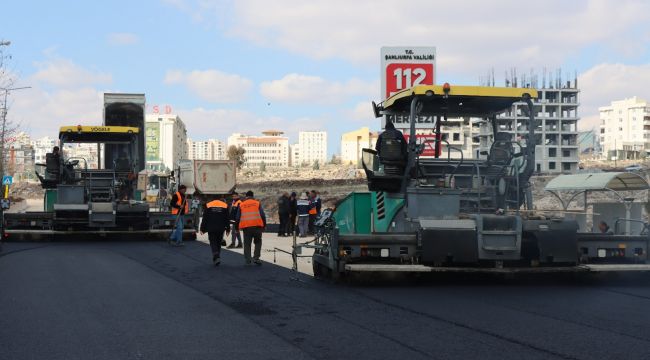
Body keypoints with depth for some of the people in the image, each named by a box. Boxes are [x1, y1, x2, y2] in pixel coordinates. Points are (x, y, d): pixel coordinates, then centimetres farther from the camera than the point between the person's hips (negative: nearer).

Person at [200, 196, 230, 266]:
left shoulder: (208, 205, 5)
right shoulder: (225, 206, 5)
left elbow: (204, 218, 3)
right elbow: (227, 219, 4)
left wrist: (202, 229, 5)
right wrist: (228, 229, 10)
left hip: (211, 229, -1)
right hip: (221, 229, 1)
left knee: (213, 243, 1)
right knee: (218, 243, 15)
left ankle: (216, 256, -20)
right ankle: (217, 257, 16)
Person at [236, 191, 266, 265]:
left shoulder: (241, 205, 12)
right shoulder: (257, 203, 8)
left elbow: (238, 217, 13)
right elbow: (262, 215, 3)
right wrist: (264, 225, 11)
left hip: (246, 226, 1)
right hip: (257, 225, -1)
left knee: (247, 243, 9)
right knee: (258, 242, 11)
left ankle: (247, 260, 7)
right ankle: (256, 258, -2)